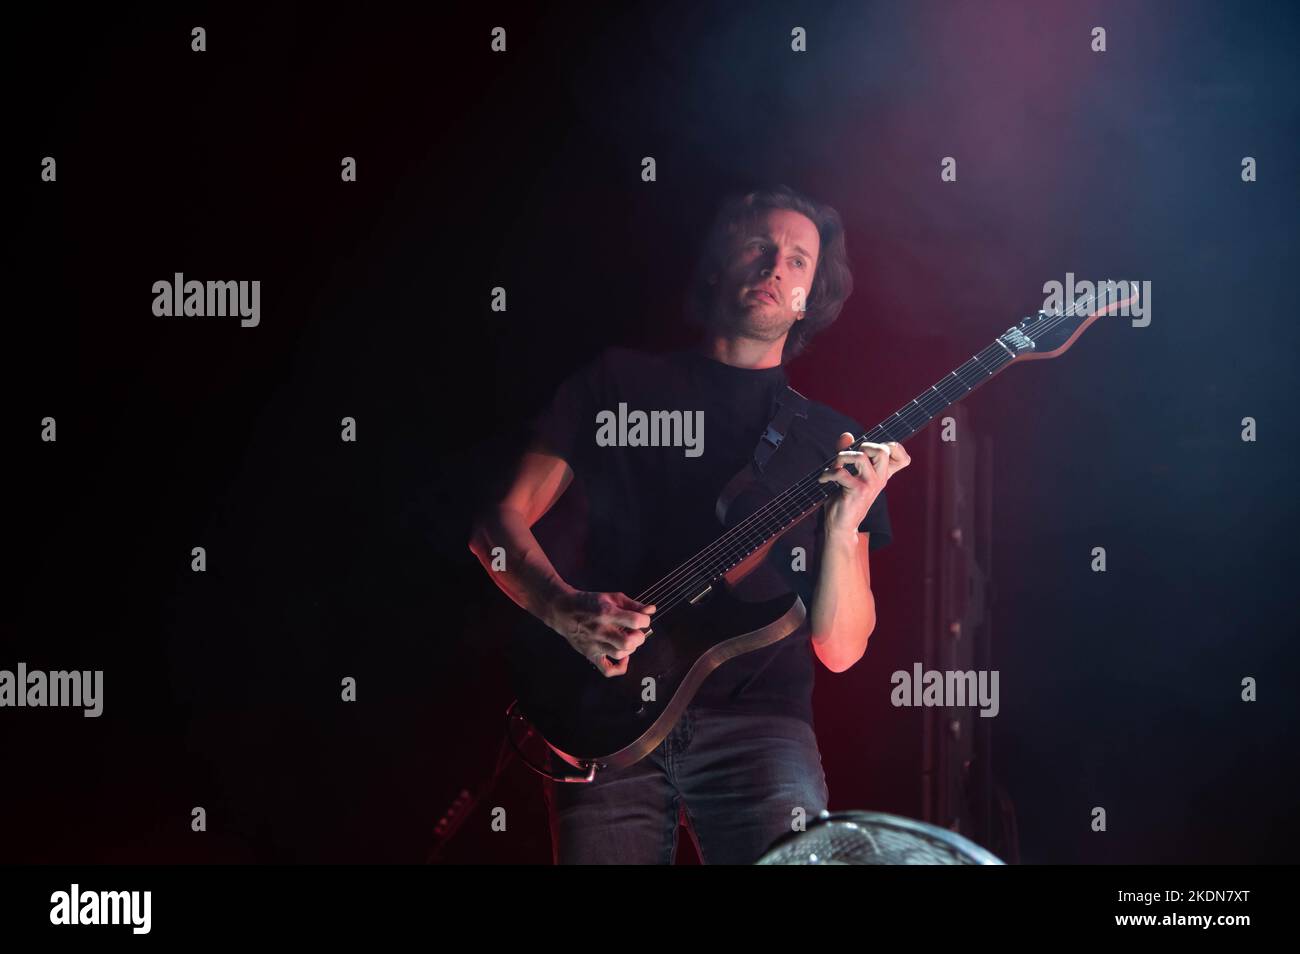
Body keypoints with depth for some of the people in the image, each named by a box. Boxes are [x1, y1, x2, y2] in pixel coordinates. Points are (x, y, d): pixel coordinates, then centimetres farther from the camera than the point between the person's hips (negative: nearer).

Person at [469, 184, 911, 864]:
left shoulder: (832, 442, 13)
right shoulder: (621, 382, 13)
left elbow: (839, 650, 7)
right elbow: (501, 519, 10)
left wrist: (844, 523, -9)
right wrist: (563, 609, -9)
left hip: (756, 723, 0)